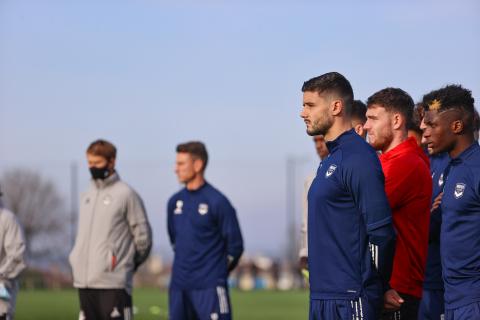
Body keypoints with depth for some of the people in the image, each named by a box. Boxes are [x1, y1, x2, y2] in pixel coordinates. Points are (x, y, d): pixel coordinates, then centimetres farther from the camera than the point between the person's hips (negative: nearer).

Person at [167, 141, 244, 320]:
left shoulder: (218, 202, -9)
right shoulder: (175, 201, 10)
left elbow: (235, 245, -5)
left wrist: (216, 271, 5)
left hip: (209, 287, -6)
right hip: (179, 287, 6)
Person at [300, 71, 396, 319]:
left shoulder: (358, 158, -13)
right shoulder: (330, 160, 17)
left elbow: (381, 232, -17)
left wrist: (368, 288, -12)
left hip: (350, 299, -10)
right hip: (322, 295, 10)